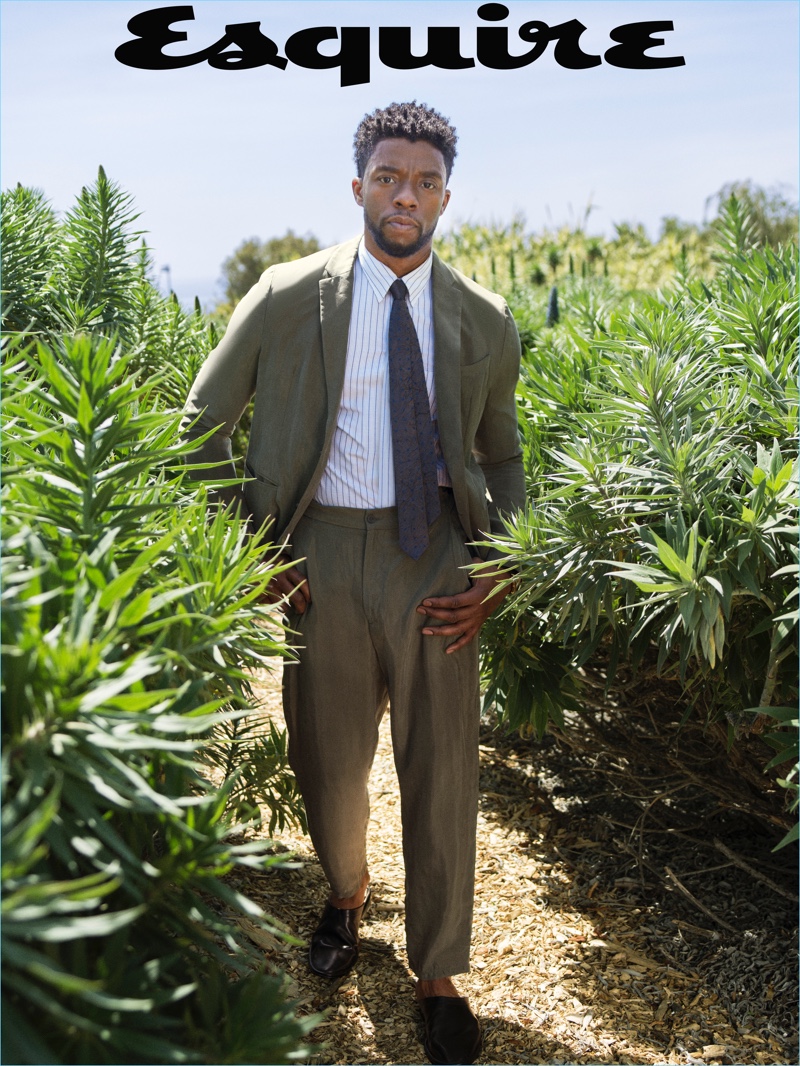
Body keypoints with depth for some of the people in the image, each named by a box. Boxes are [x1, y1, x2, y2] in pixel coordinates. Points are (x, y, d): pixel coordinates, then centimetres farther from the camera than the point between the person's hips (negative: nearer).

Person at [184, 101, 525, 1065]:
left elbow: (502, 459, 16)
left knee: (441, 770, 5)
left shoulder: (483, 322, 4)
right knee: (327, 762, 13)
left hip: (433, 558, 1)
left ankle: (438, 976, 25)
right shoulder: (287, 298, -2)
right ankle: (346, 893, 46)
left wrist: (498, 576, 3)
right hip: (321, 556, 0)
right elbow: (200, 425, 5)